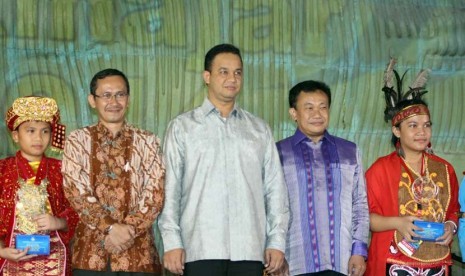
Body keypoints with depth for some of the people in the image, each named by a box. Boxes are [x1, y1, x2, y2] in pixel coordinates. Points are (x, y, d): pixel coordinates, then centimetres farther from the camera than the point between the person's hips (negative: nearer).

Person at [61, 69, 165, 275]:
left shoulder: (147, 141, 6)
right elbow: (76, 192, -5)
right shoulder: (77, 140, 5)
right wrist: (111, 228, -15)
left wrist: (128, 230, -15)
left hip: (137, 252, 0)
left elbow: (155, 195, -1)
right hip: (90, 252, 0)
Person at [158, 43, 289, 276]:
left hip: (249, 249, 2)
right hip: (200, 248, -2)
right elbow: (170, 187, 3)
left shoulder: (259, 130, 16)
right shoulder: (182, 127, 9)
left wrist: (277, 240, 4)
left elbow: (275, 187, 12)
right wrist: (172, 242, -5)